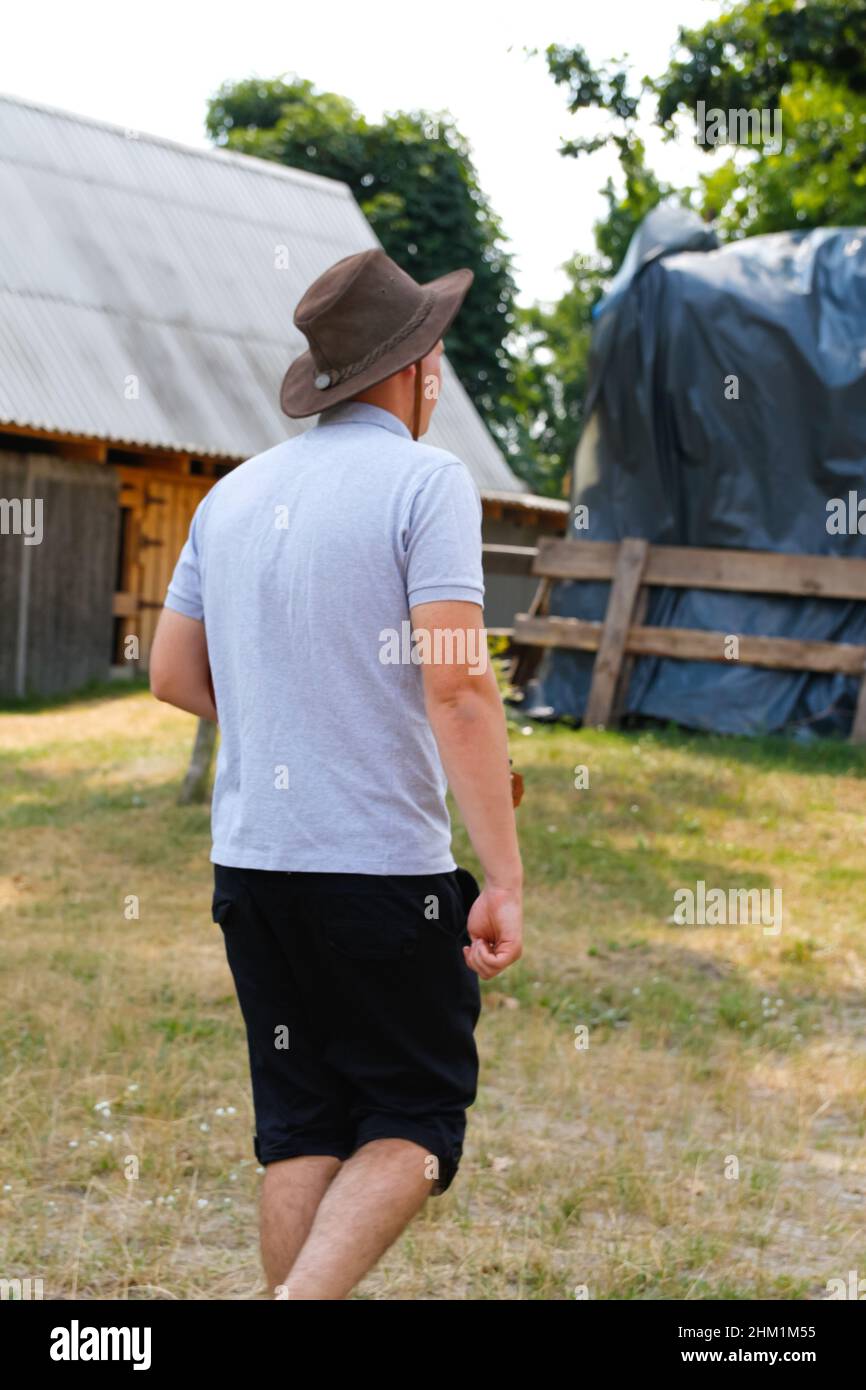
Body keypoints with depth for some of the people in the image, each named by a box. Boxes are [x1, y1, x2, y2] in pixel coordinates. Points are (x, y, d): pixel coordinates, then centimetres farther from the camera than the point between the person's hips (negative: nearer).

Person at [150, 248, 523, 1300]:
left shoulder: (234, 492, 11)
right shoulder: (426, 480, -9)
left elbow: (172, 674, 17)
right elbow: (457, 685, -18)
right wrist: (504, 878, -18)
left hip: (249, 859, 6)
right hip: (386, 862, -6)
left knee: (299, 1131, 13)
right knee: (414, 1125, 6)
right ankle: (306, 1297, -13)